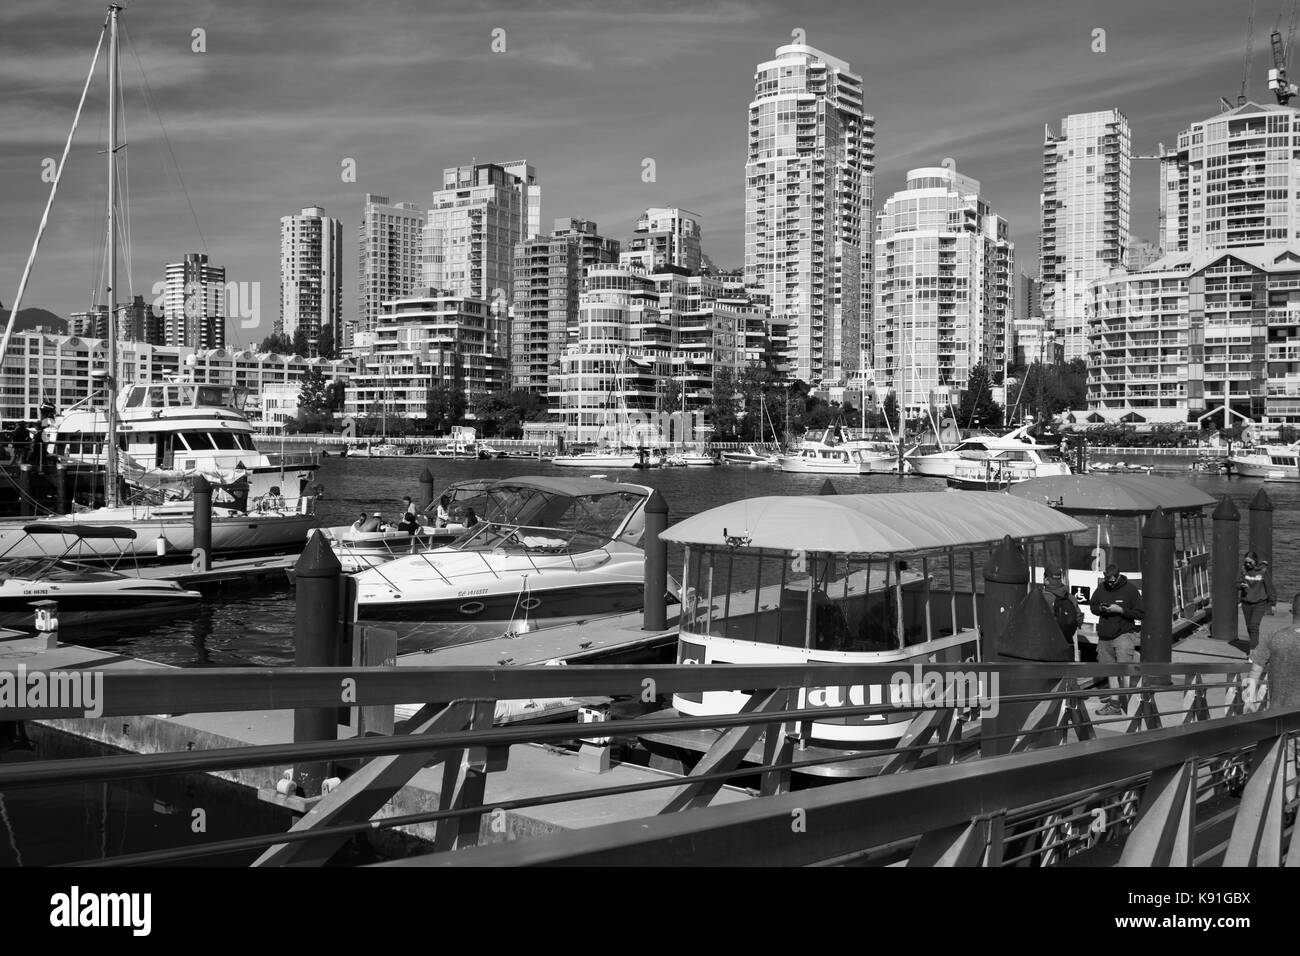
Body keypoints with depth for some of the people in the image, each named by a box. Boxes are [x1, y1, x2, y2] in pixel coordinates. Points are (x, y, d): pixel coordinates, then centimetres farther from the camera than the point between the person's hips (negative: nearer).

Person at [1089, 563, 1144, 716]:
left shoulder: (1130, 589, -7)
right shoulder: (1101, 588, 5)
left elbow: (1140, 613, -7)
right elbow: (1092, 606, 17)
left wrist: (1120, 610, -18)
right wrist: (1100, 609, -6)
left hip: (1123, 635, -5)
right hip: (1105, 636, 5)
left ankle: (1129, 702, -12)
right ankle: (1115, 700, 20)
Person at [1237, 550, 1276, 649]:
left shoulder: (1264, 571, -9)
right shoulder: (1244, 570, 1)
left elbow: (1269, 587, -3)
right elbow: (1238, 584, 7)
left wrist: (1272, 603, 0)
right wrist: (1241, 585, -17)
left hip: (1260, 603, -4)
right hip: (1246, 603, 5)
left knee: (1254, 626, -16)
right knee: (1249, 627, 9)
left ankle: (1253, 649, -17)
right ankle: (1256, 645, 25)